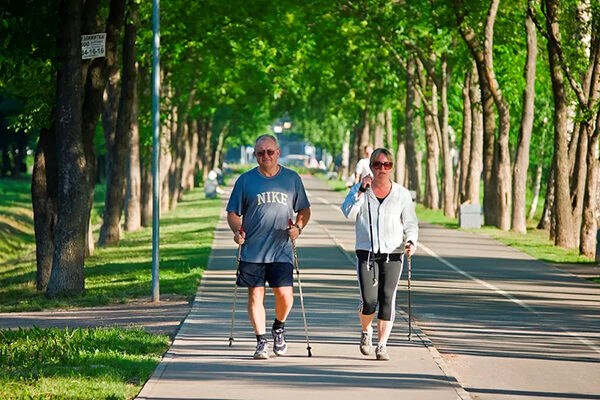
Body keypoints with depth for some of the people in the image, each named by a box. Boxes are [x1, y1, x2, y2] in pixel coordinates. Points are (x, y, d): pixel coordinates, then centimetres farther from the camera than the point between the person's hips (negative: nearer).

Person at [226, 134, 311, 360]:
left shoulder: (292, 179, 8)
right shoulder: (245, 180, 5)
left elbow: (304, 210, 15)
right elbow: (233, 213, 10)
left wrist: (298, 227, -4)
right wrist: (237, 231, -9)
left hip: (281, 250, 0)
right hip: (252, 250, 0)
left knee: (285, 294, -7)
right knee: (255, 296, -1)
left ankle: (279, 328, 21)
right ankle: (261, 341, 8)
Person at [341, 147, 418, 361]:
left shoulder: (402, 194, 8)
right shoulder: (360, 189, 6)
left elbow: (410, 223, 10)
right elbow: (348, 213, -8)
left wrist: (411, 241, -8)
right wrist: (361, 191, -16)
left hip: (393, 254, 1)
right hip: (366, 253, -1)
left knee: (387, 299, -6)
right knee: (369, 300, -8)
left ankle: (382, 345, 1)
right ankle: (366, 332, 22)